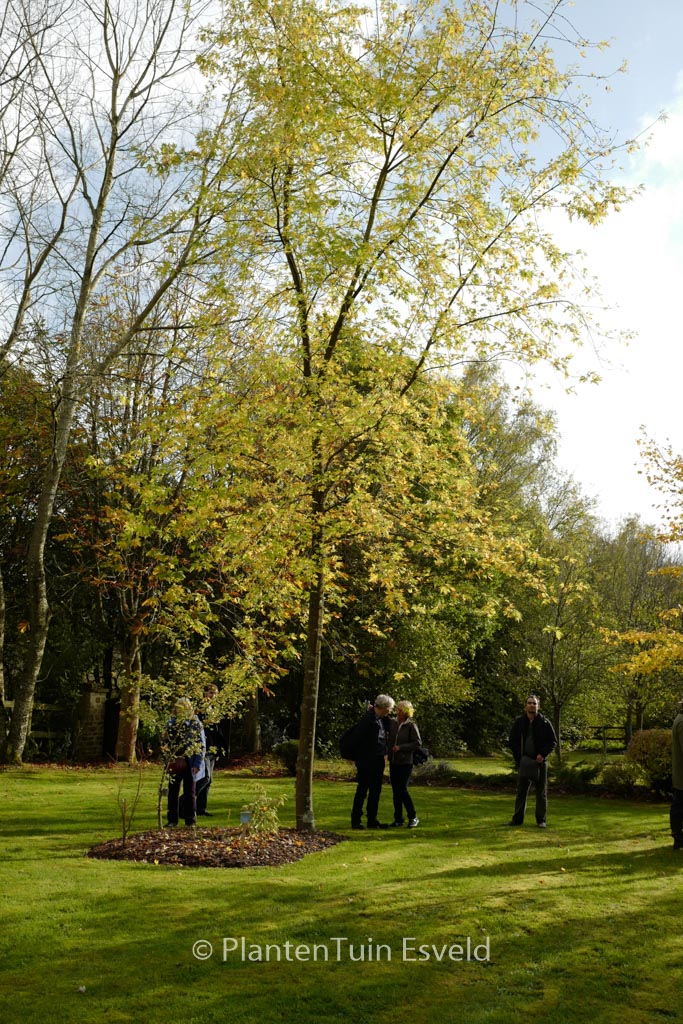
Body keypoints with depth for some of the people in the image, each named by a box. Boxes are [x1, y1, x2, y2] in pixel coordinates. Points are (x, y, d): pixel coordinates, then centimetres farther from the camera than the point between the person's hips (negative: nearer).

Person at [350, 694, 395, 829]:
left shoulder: (382, 719, 9)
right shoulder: (368, 719, -17)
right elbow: (360, 740, -18)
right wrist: (360, 761, -16)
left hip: (378, 761, 8)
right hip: (367, 761, -8)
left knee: (375, 791, 12)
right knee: (362, 790, 0)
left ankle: (372, 820, 20)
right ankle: (356, 820, 8)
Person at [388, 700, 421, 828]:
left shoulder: (411, 725, -9)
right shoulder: (392, 722, 4)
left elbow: (417, 743, -11)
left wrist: (401, 747, -17)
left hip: (405, 763, -5)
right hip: (393, 762, 5)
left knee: (402, 790, -9)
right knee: (395, 791, 8)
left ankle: (413, 817, 7)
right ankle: (398, 819, 18)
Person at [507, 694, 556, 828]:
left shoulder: (544, 723, -3)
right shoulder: (518, 722, 1)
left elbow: (553, 741, 0)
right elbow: (512, 741, 6)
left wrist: (543, 754, -14)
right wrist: (519, 757, -7)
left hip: (540, 761, -2)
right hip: (523, 761, 2)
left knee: (541, 792, 4)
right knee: (521, 791, 8)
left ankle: (541, 820, 13)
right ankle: (517, 819, 15)